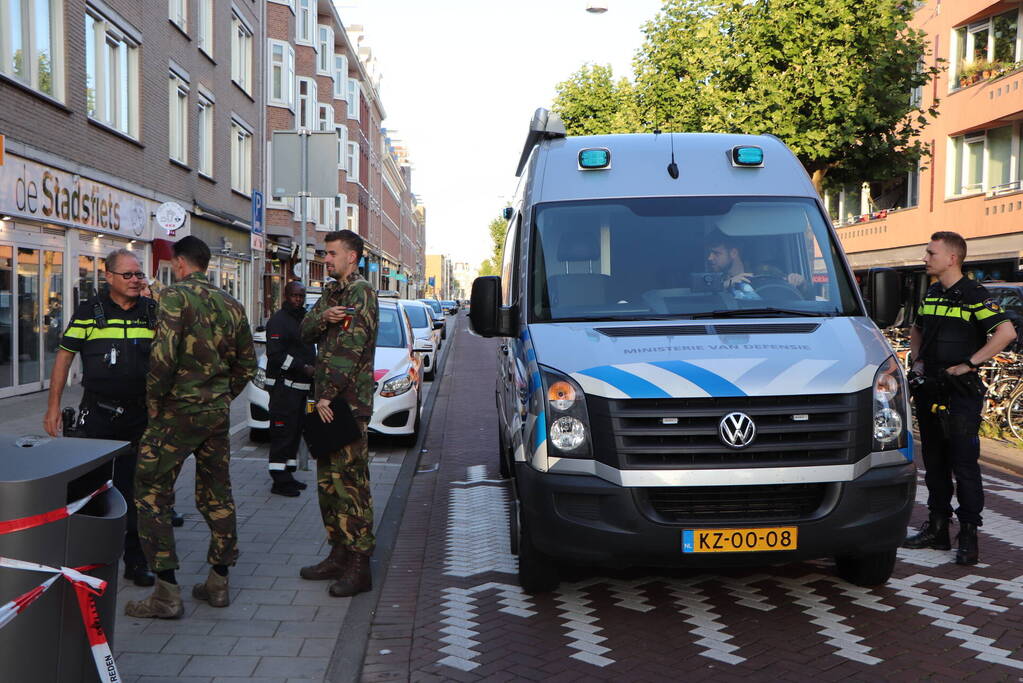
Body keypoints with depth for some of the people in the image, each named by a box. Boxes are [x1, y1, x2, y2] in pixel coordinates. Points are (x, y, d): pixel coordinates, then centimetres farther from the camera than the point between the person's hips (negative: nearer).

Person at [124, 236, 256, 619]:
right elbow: (247, 364, 14)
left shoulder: (176, 295, -10)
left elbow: (164, 355, -21)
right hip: (218, 411, 7)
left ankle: (167, 593, -1)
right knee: (217, 495, 14)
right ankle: (218, 583, 22)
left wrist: (153, 402, -8)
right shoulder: (230, 304, 11)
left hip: (178, 410, -7)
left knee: (151, 494, 0)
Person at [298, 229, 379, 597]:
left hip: (349, 403, -9)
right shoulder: (332, 292, 19)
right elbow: (305, 330, 8)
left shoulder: (360, 292, -9)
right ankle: (339, 554, 22)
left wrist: (327, 395, -20)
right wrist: (323, 317, -13)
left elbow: (349, 350, -17)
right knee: (327, 480, 13)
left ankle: (359, 566, -6)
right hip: (329, 401, 9)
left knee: (350, 482, -9)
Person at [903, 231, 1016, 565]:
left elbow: (1006, 332, -20)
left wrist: (970, 363, -19)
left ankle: (968, 536, 2)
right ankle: (937, 528, 20)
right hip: (928, 391, 7)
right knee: (934, 462, 12)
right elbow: (916, 331, 29)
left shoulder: (974, 295, -10)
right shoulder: (930, 294, 13)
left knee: (964, 463, -5)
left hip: (961, 392, -7)